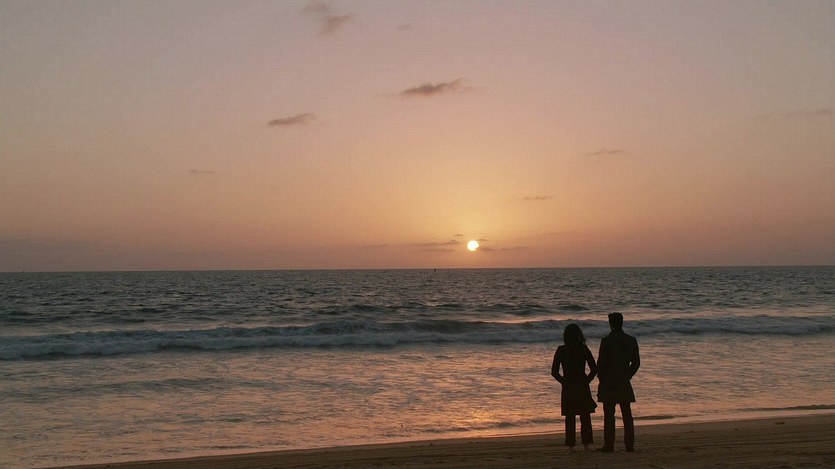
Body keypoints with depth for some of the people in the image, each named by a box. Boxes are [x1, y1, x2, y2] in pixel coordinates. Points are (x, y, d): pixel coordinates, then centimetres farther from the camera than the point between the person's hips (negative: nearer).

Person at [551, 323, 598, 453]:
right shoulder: (584, 349, -3)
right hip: (582, 387, 0)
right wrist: (586, 381, 6)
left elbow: (554, 372, -6)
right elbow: (594, 369, -3)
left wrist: (564, 382, 6)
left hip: (568, 388, 0)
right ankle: (586, 445, 9)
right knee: (585, 417, 11)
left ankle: (570, 447, 6)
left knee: (570, 418, 7)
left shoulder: (561, 350, -5)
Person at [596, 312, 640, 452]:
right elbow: (636, 362, 7)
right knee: (627, 414, 9)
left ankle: (609, 445, -1)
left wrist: (601, 378, 4)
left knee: (609, 414, 0)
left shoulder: (606, 340, -11)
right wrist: (627, 376, 15)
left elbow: (601, 362, -11)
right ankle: (629, 445, 9)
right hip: (624, 383, 4)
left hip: (608, 383, -4)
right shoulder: (631, 340, 3)